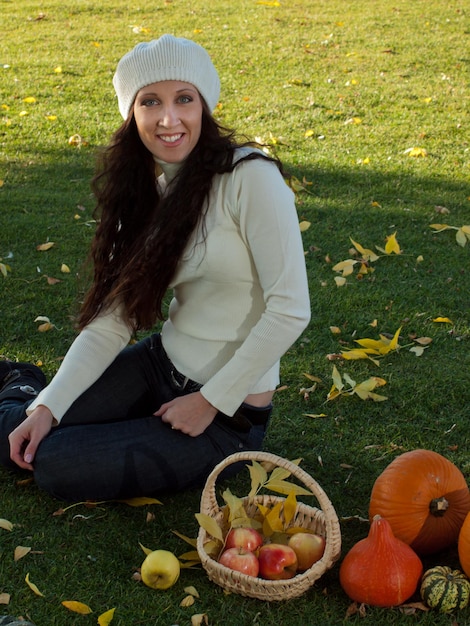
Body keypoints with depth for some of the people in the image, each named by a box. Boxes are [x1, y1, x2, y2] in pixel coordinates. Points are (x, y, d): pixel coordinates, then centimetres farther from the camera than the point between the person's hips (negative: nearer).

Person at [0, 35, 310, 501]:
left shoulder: (250, 178, -20)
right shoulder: (147, 190, 2)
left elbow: (290, 311, -22)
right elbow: (111, 320, -1)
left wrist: (210, 401, -16)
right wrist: (47, 405, -11)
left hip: (228, 412, -5)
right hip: (160, 364, 5)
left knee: (55, 467, -12)